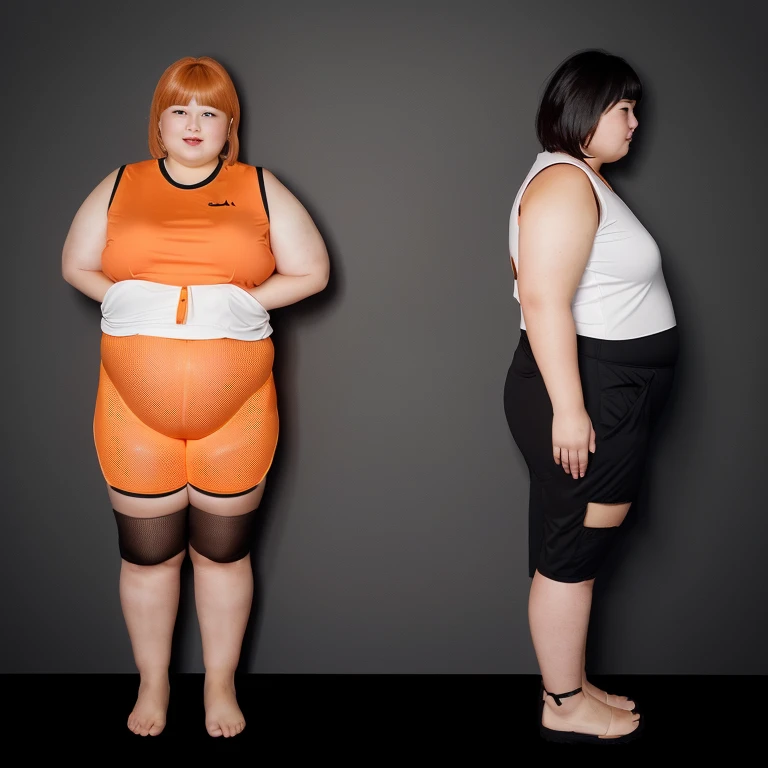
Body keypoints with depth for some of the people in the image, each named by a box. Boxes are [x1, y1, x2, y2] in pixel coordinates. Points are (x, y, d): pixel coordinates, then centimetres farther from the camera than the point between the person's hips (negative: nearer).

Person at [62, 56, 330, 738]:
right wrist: (126, 298, -5)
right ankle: (153, 682, 30)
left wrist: (243, 300, -8)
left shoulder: (258, 189, 6)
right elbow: (76, 264, 12)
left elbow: (312, 270, 4)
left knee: (223, 551, 10)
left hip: (235, 408, -1)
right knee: (147, 553, 10)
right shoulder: (121, 186, 10)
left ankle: (221, 684, 28)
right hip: (136, 407, 1)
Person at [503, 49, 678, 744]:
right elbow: (545, 302, -24)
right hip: (585, 393, -10)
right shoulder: (564, 183, -16)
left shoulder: (587, 180, 17)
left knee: (583, 549, 16)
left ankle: (572, 683, 28)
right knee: (569, 554, 0)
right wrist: (568, 408, -26)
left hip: (614, 395, 10)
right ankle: (565, 706, 13)